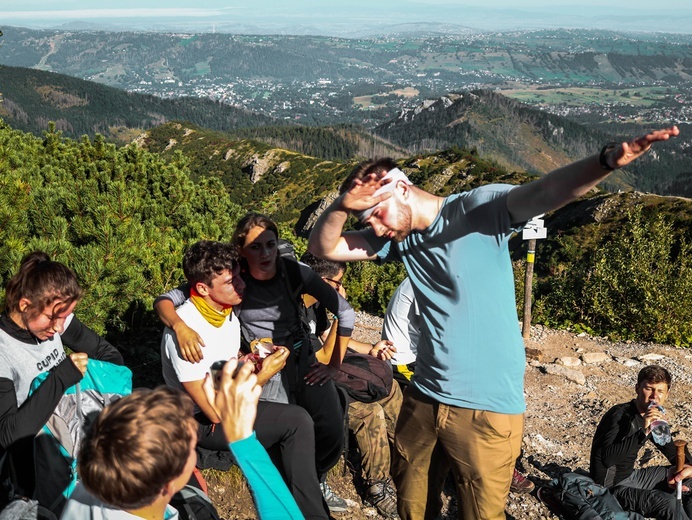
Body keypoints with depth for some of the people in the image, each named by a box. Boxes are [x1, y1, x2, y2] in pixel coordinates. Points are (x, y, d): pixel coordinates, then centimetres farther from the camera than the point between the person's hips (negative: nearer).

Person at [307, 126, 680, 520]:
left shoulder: (481, 209, -12)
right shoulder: (399, 239, 5)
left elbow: (546, 192, -29)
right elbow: (323, 247, 4)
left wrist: (607, 160, -49)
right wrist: (343, 205, -17)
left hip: (488, 408, -5)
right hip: (423, 399, 6)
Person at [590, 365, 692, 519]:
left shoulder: (653, 417, 3)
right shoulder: (620, 415, -25)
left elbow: (671, 451, 16)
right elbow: (607, 458, -39)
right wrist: (643, 432, -45)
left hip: (630, 476, 9)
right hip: (611, 487, -9)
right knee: (668, 503, -26)